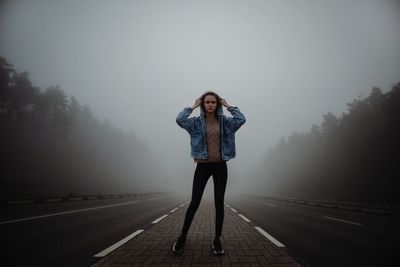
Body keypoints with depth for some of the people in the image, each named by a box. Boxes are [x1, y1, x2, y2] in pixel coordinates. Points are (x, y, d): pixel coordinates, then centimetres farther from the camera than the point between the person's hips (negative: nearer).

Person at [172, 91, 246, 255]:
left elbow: (241, 119, -13)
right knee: (194, 203, 1)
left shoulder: (225, 121, 3)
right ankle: (183, 236, 20)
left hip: (220, 166, 1)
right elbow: (179, 120, -17)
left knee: (219, 203, 4)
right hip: (202, 166, -1)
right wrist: (193, 106, -6)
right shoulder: (196, 122, 0)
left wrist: (228, 105, -2)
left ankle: (217, 239, 20)